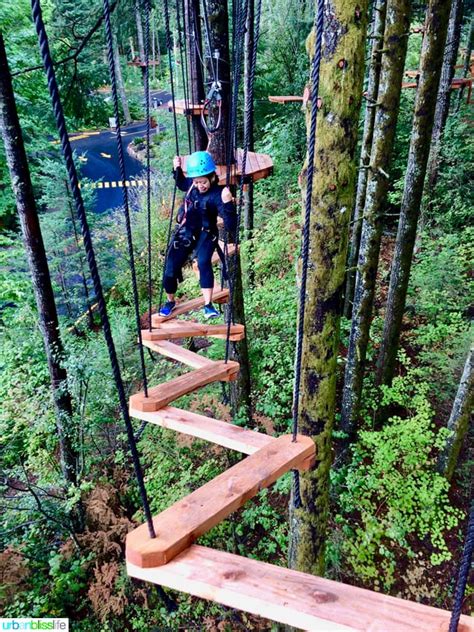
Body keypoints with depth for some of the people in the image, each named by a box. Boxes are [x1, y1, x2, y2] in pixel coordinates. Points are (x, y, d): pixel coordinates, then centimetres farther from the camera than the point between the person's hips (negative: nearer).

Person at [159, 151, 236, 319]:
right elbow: (182, 184, 21)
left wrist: (227, 203, -46)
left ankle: (208, 305, -22)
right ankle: (170, 301, 28)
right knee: (170, 269, 1)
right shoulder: (192, 185, -8)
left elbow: (231, 226, -32)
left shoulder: (217, 195, -23)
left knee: (203, 263, -32)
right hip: (184, 232, 5)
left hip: (205, 234, -5)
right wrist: (177, 169, 3)